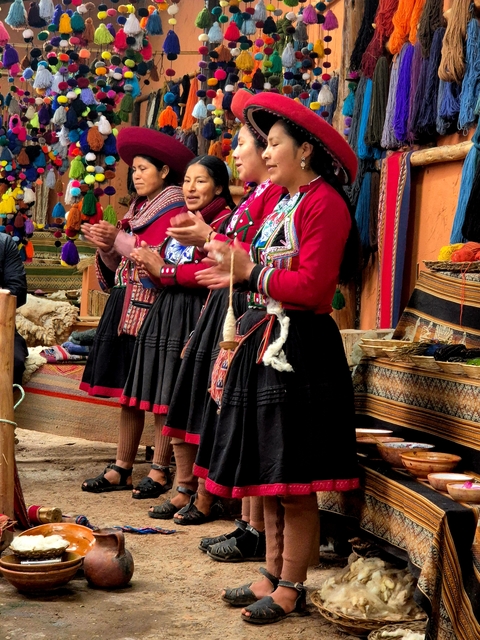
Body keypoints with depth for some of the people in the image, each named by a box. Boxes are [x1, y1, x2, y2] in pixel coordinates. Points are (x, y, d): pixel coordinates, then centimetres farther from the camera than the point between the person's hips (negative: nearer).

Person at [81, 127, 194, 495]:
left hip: (155, 310, -9)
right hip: (126, 307, 9)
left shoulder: (174, 211, -7)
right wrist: (105, 247, 0)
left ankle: (160, 470, 3)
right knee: (128, 391, 10)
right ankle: (122, 469, 14)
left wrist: (119, 240, -9)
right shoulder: (138, 210, 18)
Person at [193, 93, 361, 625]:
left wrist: (250, 271, -12)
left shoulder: (324, 202, -13)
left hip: (298, 350, -10)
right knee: (268, 476, 14)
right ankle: (272, 576, 24)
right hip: (265, 342, 10)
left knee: (293, 482, -2)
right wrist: (237, 270, 8)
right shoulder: (284, 202, 17)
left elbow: (311, 287, -20)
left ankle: (291, 590, 8)